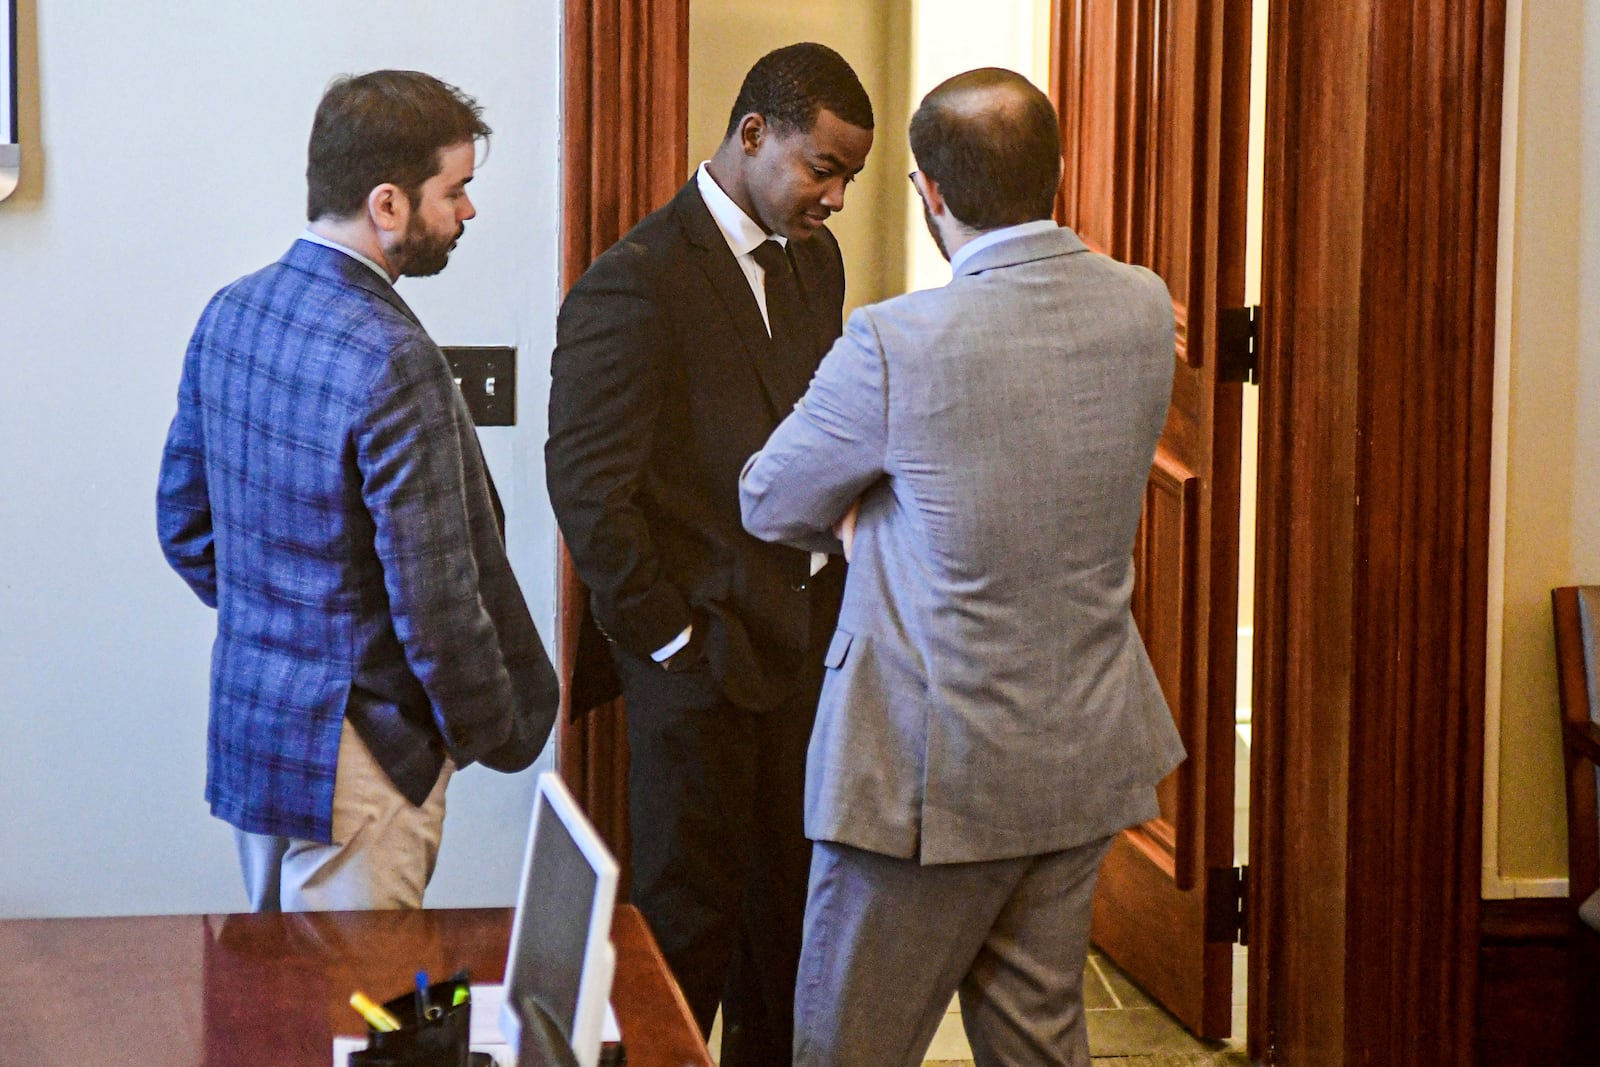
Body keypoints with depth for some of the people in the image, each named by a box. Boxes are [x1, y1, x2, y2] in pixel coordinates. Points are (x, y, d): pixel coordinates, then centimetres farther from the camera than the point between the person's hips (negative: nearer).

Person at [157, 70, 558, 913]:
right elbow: (434, 602, -21)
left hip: (245, 723, 9)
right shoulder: (393, 364, -24)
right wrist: (494, 737, -6)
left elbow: (183, 523, 11)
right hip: (355, 755, -8)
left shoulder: (230, 313, 1)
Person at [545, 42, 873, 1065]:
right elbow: (586, 486, -16)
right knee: (691, 918, 4)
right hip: (706, 653, -7)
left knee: (792, 901, 14)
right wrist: (666, 636, -13)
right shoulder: (636, 284, -14)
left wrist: (828, 578, 8)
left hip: (807, 636, 7)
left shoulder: (814, 260, 11)